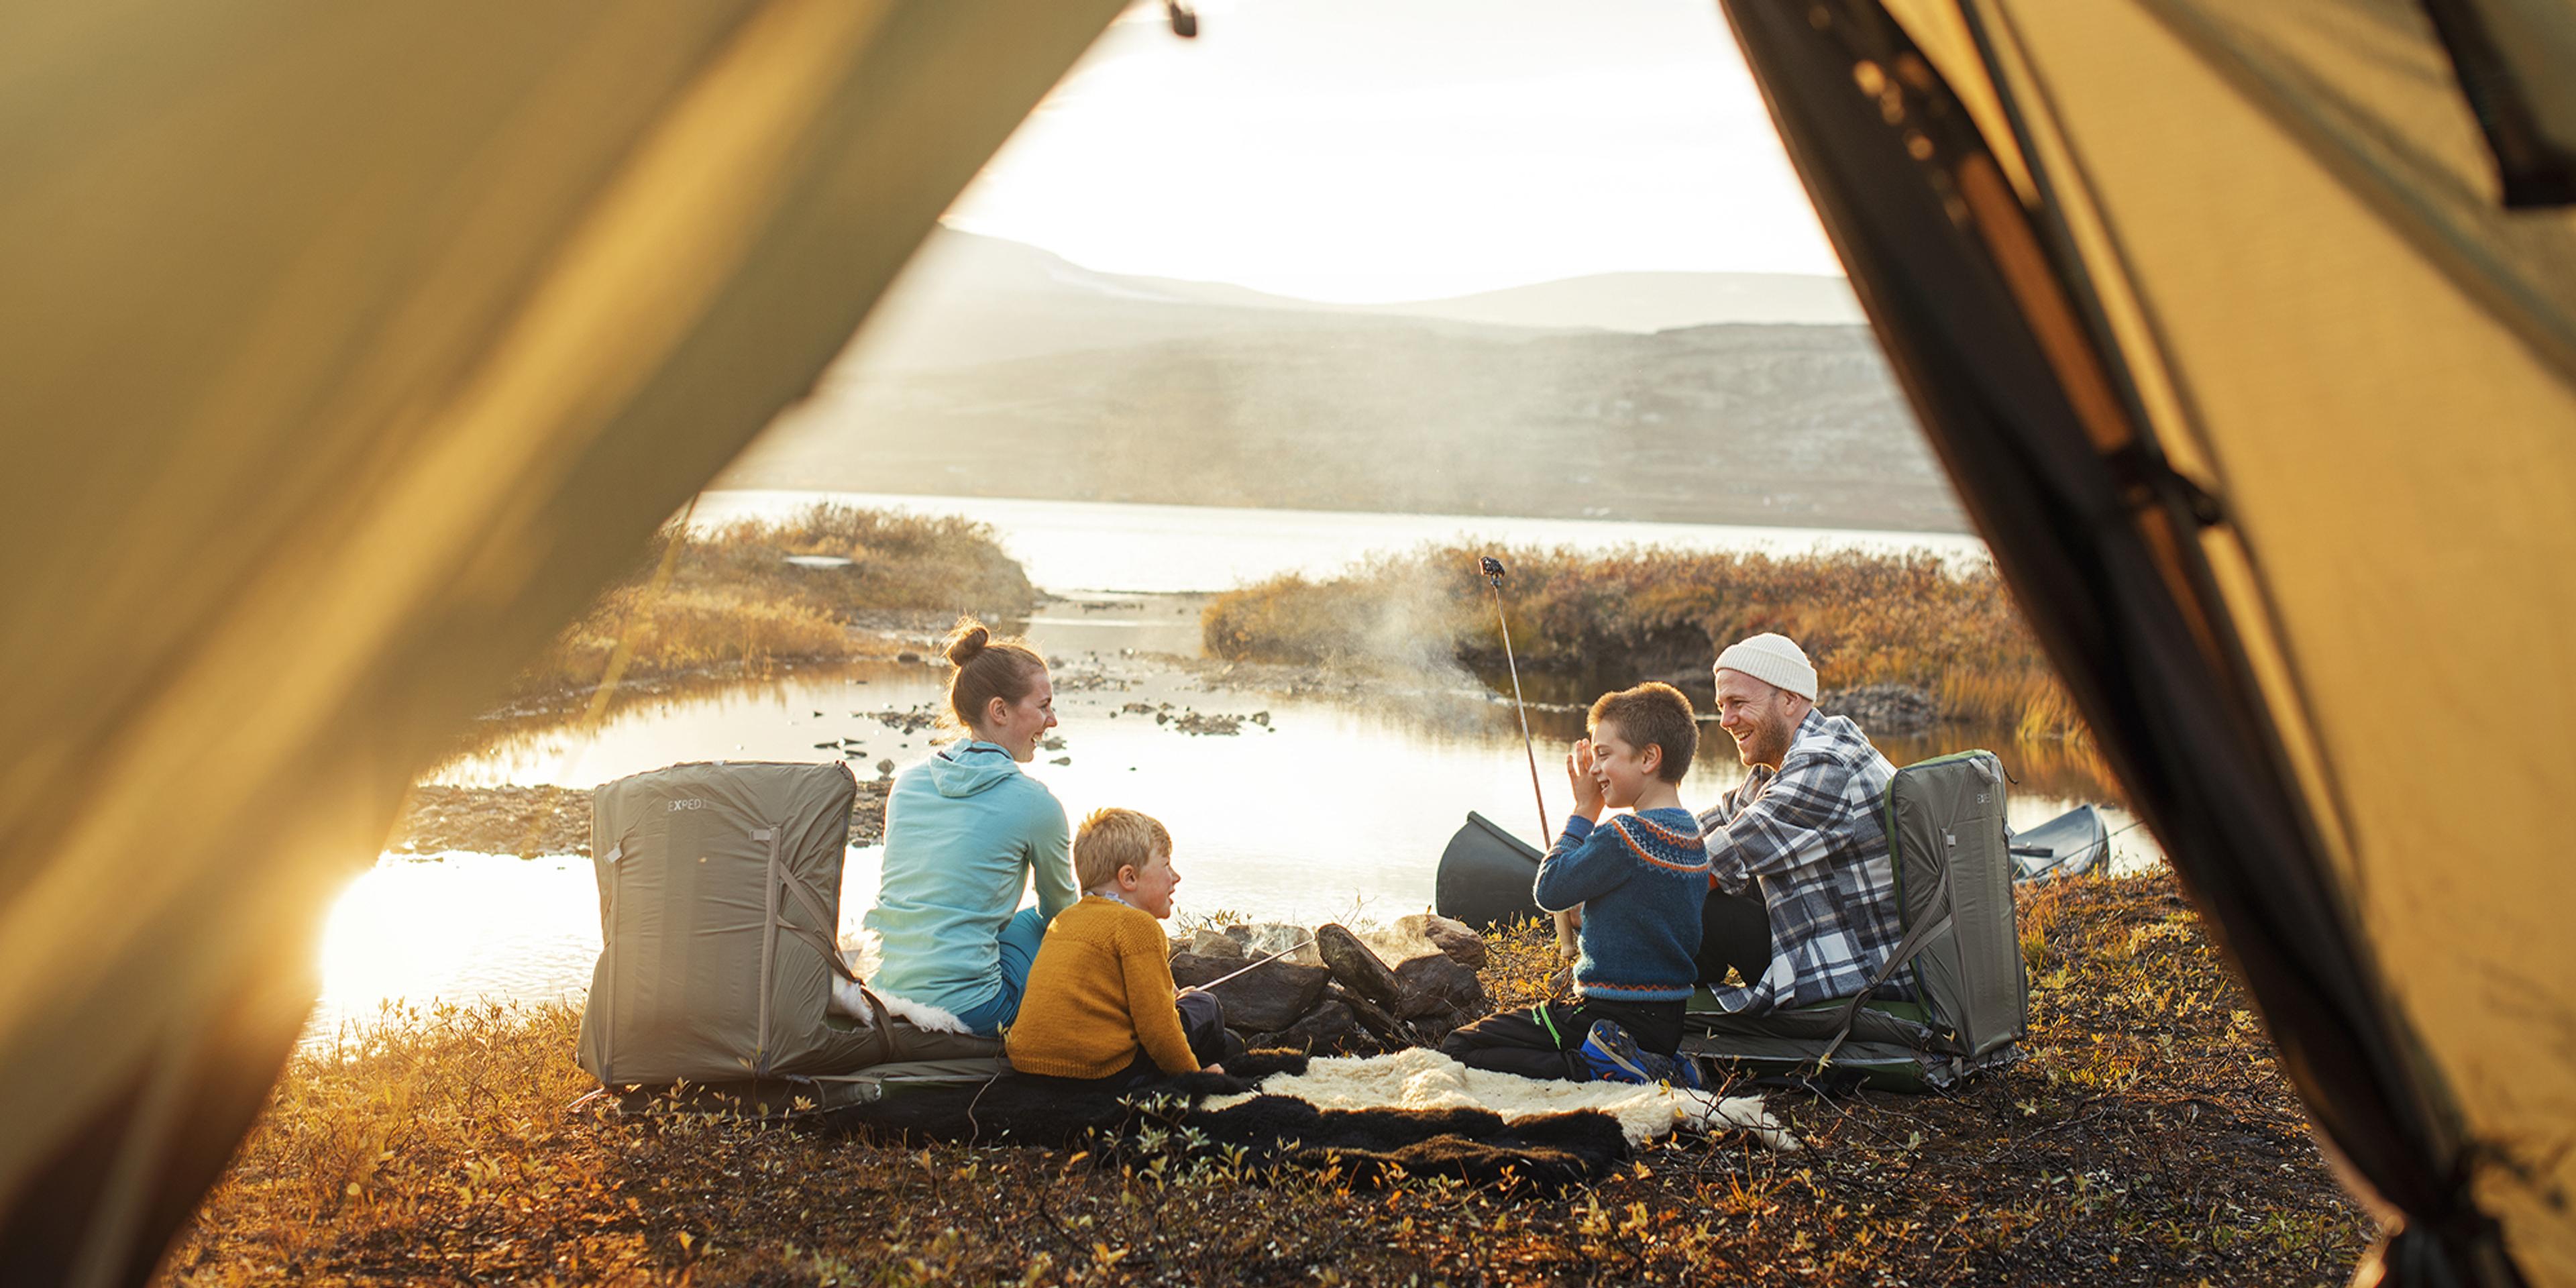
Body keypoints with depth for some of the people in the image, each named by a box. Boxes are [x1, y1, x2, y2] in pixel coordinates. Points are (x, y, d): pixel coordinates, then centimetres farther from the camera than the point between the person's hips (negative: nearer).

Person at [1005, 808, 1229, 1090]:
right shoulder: (1137, 925, -9)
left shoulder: (1064, 920, 18)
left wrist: (1169, 1001, 35)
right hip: (1101, 1074, -8)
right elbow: (1156, 1025, -12)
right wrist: (1194, 1074, 4)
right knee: (1204, 1006, 9)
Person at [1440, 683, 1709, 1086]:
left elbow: (1549, 890, -9)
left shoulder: (1626, 834, -20)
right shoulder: (1693, 837, 8)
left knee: (1458, 1050, -9)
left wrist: (1584, 812, -3)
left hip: (1617, 1014, -9)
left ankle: (1596, 1069, -18)